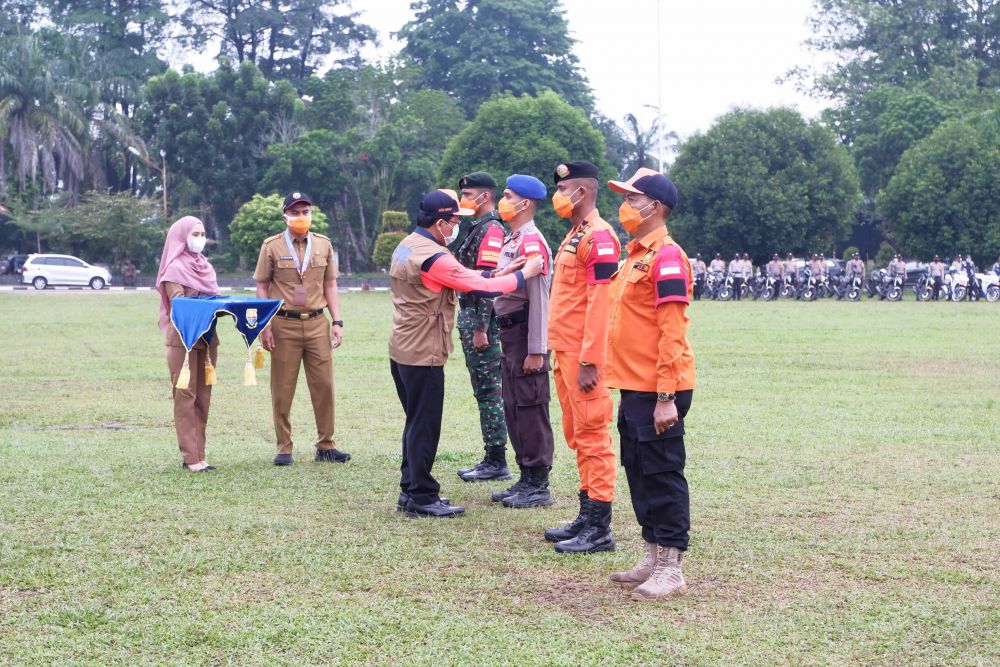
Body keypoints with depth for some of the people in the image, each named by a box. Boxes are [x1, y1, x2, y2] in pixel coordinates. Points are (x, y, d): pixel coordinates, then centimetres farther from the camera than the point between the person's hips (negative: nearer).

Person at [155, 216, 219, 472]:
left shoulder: (206, 267, 16)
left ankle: (199, 455, 9)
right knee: (186, 396, -6)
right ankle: (191, 457, -7)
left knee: (203, 397, 6)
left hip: (207, 337, 7)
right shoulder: (174, 269, -5)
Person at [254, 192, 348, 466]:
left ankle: (325, 446, 13)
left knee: (324, 385, 2)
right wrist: (264, 326, -5)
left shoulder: (323, 245, 9)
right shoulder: (272, 246, 1)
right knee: (282, 390, 2)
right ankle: (284, 448, 11)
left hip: (317, 324, 2)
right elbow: (262, 287, 2)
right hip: (284, 325, -2)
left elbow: (330, 285, 12)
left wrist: (337, 322, 5)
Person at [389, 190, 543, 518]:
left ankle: (410, 489, 25)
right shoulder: (433, 258, -21)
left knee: (416, 422, 18)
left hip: (402, 349, 10)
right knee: (425, 426, -1)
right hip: (424, 355, -10)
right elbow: (482, 288, -21)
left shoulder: (406, 246, 10)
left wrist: (498, 274, 3)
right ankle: (422, 497, 6)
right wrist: (523, 274, -10)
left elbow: (461, 278, 10)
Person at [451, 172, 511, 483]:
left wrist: (481, 328, -23)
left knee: (488, 391, -6)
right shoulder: (477, 228, 18)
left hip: (481, 320, -10)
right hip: (469, 317, 10)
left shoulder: (491, 230, -13)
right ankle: (491, 459, 18)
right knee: (484, 391, 13)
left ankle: (497, 463, -1)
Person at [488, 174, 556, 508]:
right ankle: (526, 480, 23)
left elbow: (539, 300, -21)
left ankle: (539, 487, 3)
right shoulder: (511, 241, 14)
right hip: (509, 333, 10)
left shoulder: (532, 243, -16)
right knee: (514, 409, 14)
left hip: (525, 335, -10)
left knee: (531, 410, -4)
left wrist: (536, 351, -23)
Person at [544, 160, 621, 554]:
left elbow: (599, 301, -20)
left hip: (584, 357, -10)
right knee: (577, 435, 14)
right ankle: (587, 518, 23)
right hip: (566, 352, 10)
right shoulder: (574, 236, 17)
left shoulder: (599, 237, -14)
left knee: (592, 436, -6)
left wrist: (588, 361, -22)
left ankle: (599, 529, -1)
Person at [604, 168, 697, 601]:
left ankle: (671, 569, 4)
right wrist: (630, 390, 18)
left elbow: (671, 332, -19)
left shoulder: (666, 257, -14)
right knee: (638, 471, 15)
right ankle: (653, 559, 24)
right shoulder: (635, 256, 16)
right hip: (633, 387, 10)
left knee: (662, 474, -4)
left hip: (658, 391, -10)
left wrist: (665, 397, -22)